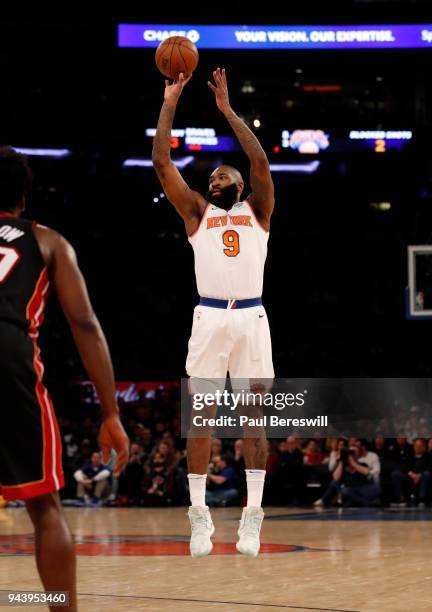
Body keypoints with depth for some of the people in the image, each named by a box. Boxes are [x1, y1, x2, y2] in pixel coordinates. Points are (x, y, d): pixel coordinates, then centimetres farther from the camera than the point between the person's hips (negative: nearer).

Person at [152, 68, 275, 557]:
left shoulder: (257, 212, 15)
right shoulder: (197, 213, 16)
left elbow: (260, 161, -1)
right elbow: (161, 163, 8)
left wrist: (227, 109, -1)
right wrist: (169, 103, 6)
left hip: (251, 319, 0)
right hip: (209, 318, 1)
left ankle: (252, 517, 2)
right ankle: (199, 515, 2)